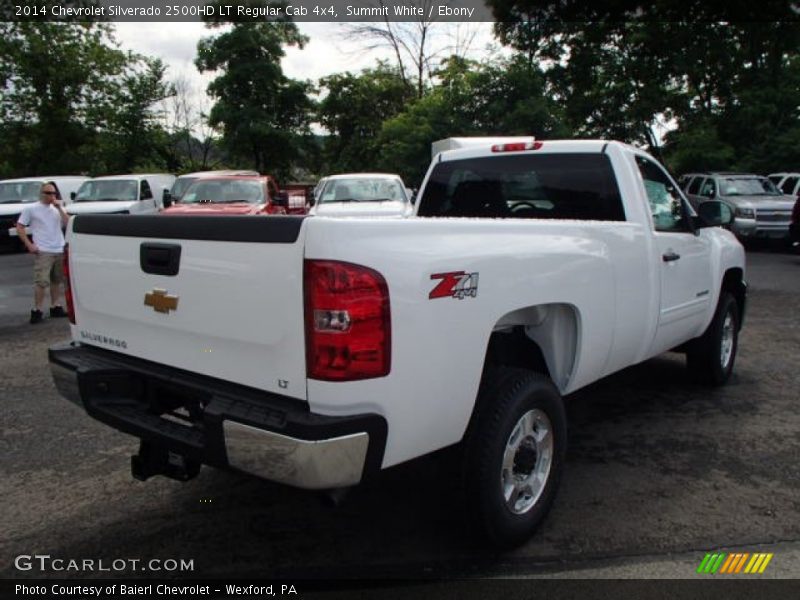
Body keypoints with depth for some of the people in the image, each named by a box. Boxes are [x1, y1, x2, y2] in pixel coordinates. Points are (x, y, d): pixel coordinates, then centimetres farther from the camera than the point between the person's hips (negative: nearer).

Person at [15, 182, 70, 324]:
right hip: (43, 252, -5)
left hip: (60, 250, 5)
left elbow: (68, 224, 2)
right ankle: (36, 311, -7)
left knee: (56, 281, 11)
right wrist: (29, 245, -9)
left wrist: (59, 208, -7)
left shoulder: (57, 208, 13)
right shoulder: (31, 209, 0)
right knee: (41, 281, -11)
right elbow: (19, 227, 1)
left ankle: (55, 307, 20)